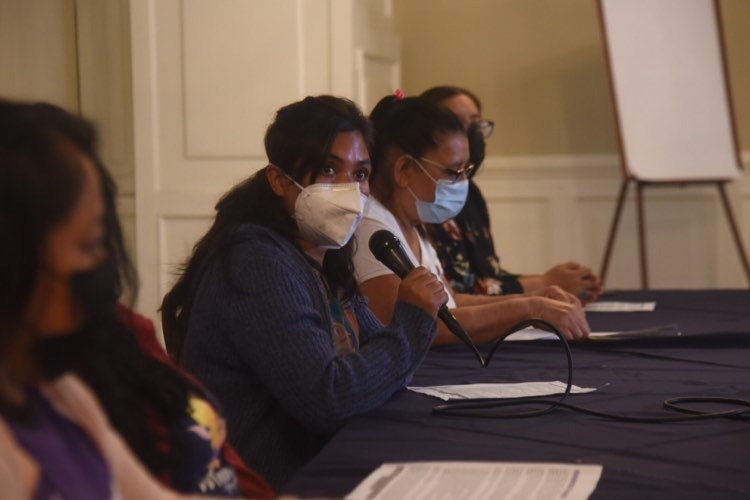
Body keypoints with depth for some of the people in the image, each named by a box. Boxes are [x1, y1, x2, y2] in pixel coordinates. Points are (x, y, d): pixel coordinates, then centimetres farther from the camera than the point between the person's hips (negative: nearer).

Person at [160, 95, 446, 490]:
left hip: (312, 466, 9)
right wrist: (410, 321, -12)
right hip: (265, 485, -9)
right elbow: (325, 397, -23)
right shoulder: (257, 263, -16)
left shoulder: (322, 259, 12)